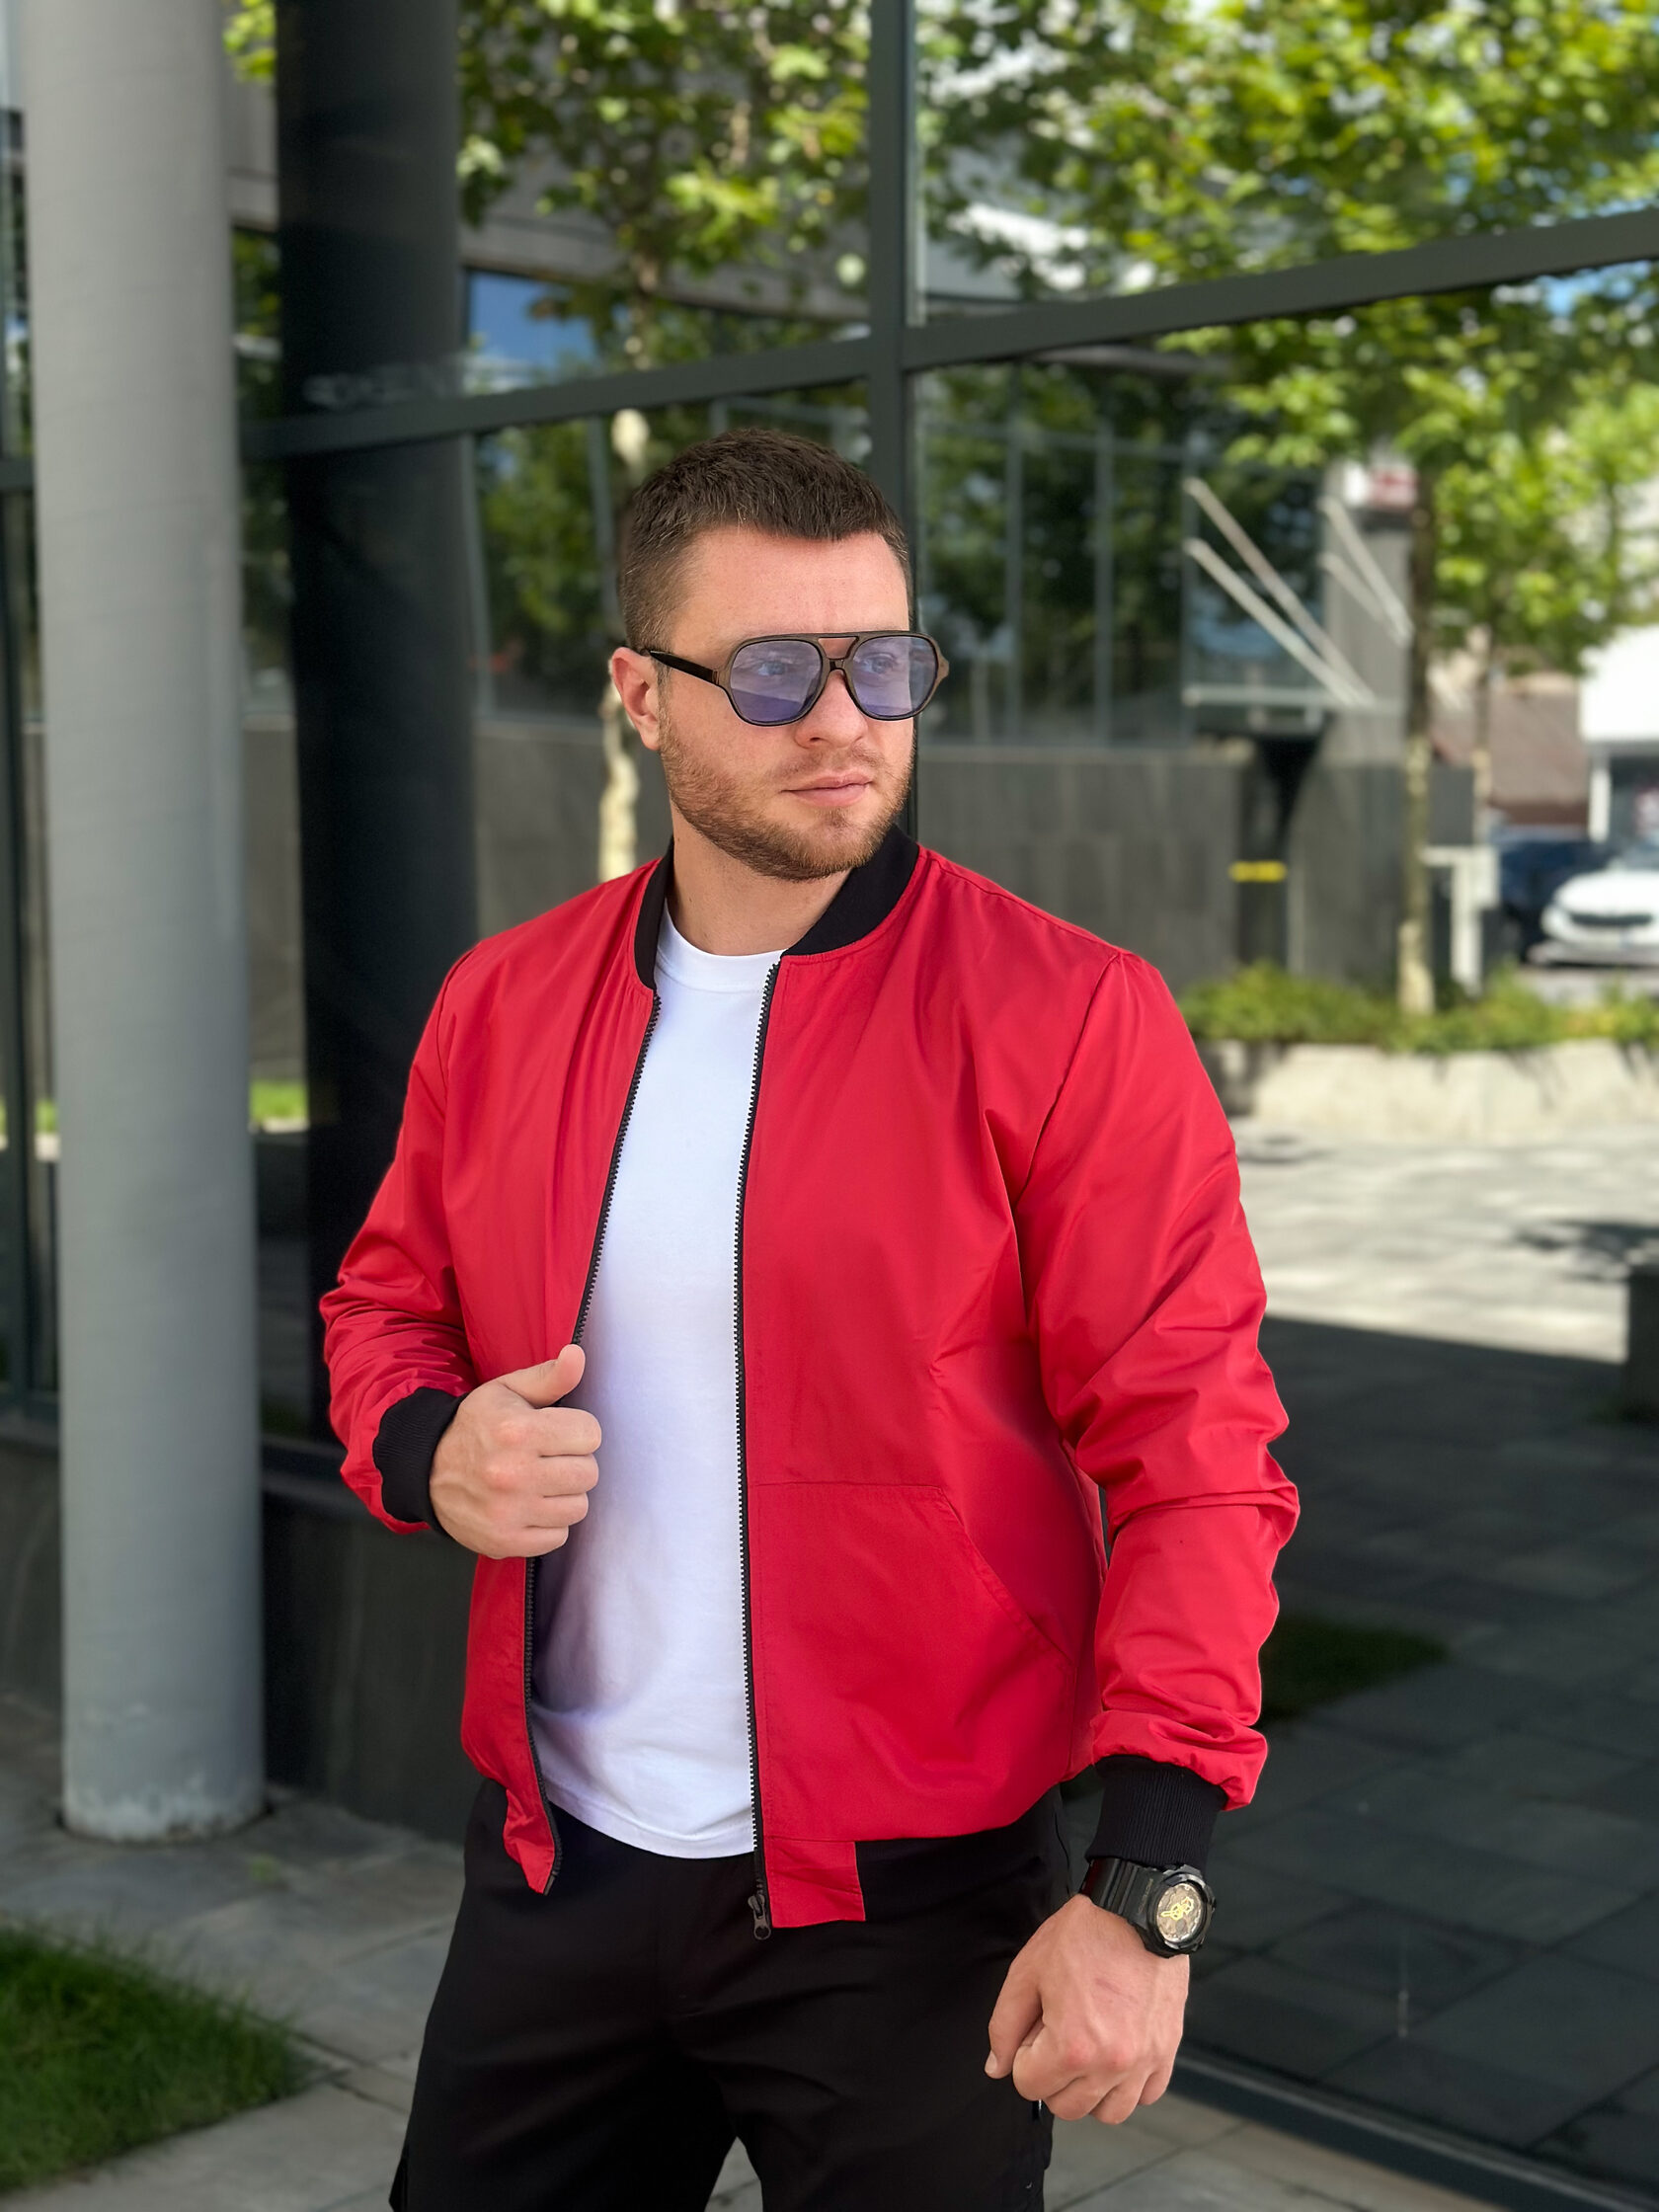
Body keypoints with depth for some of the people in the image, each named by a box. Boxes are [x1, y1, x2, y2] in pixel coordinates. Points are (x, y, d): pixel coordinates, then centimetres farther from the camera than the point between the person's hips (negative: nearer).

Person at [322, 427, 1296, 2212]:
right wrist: (428, 1454, -8)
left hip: (910, 1906, -4)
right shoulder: (501, 1005, 2)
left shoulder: (1068, 1022, -12)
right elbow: (386, 1305, 15)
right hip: (553, 1870, 4)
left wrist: (1145, 1891, -18)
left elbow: (1193, 1457, -13)